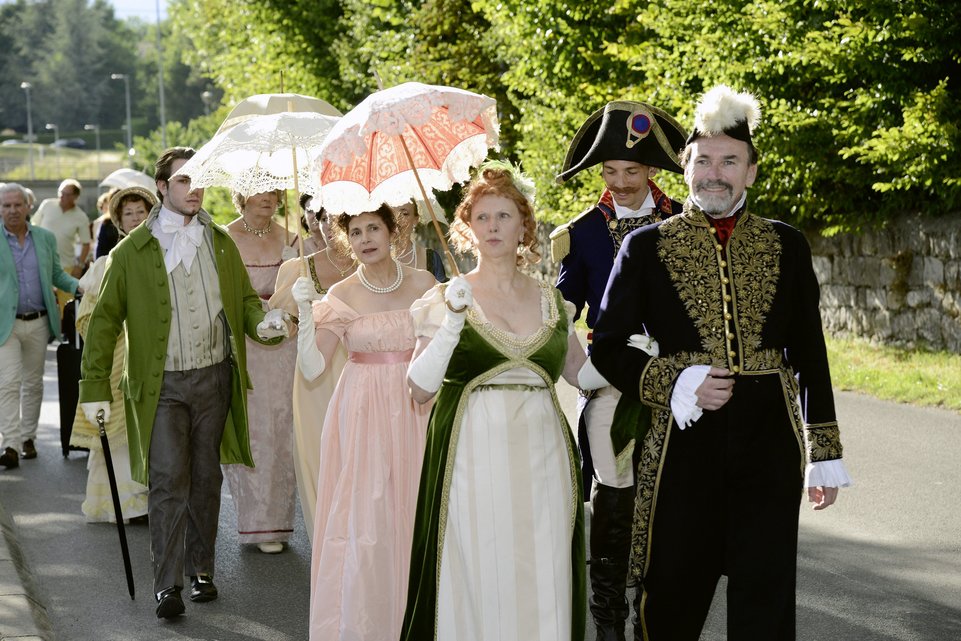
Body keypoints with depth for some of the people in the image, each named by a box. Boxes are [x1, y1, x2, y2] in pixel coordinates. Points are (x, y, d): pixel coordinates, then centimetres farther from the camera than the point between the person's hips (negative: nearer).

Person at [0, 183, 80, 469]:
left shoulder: (46, 238, 7)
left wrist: (78, 286, -3)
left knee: (33, 383, 11)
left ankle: (28, 438, 22)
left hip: (38, 323, 4)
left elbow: (57, 274, 14)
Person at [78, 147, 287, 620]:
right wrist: (95, 385, -5)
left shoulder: (220, 243, 8)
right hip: (162, 384, -3)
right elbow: (105, 319, 0)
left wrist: (261, 322, -7)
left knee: (206, 478, 11)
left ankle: (201, 568, 23)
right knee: (168, 481, -8)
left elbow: (244, 296, 17)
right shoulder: (132, 251, -3)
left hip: (214, 376, 3)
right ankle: (167, 584, -3)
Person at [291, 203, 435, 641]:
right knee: (363, 519, -3)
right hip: (363, 412, -1)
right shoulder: (342, 296, -2)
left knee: (413, 514, 4)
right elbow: (312, 366, -9)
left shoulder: (422, 284, 2)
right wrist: (304, 310, -20)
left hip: (415, 413, 1)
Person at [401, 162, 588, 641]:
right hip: (473, 458, -3)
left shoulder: (552, 301, 11)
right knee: (476, 582, -1)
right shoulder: (446, 300, 1)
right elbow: (420, 389, -8)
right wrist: (453, 323, -18)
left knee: (542, 585, 2)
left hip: (541, 459, 3)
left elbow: (582, 373, 21)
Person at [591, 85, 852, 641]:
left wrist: (825, 453, 8)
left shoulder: (786, 246, 7)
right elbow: (608, 348, 3)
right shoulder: (646, 247, 2)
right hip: (685, 447, -1)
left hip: (770, 448, 1)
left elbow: (810, 354, 10)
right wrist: (676, 384, -12)